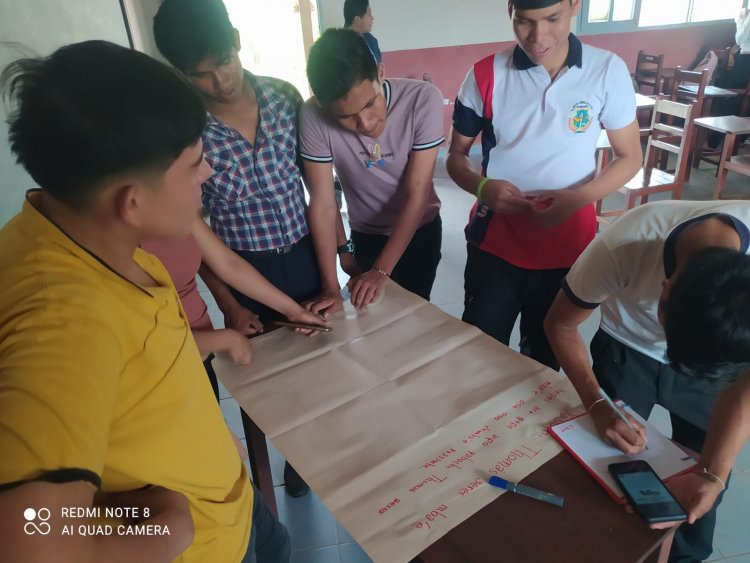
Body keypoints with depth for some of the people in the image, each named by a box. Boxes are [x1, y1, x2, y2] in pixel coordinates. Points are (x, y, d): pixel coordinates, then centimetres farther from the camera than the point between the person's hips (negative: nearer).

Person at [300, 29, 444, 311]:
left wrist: (382, 270, -27)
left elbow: (417, 195, -26)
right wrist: (331, 286, -24)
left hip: (421, 228, 0)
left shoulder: (423, 99, -29)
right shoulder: (314, 117, -28)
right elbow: (322, 203, -23)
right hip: (366, 235, 1)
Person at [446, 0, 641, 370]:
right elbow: (456, 156, 2)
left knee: (544, 361, 19)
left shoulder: (608, 71, -7)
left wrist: (578, 197, -19)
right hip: (495, 244, 0)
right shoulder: (485, 75, -6)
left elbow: (629, 157, 1)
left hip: (567, 248, 1)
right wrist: (483, 187, -20)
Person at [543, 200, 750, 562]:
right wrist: (596, 405, -31)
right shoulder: (621, 248, -38)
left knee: (704, 474, 8)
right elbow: (560, 325, -20)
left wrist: (717, 471, -25)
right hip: (628, 350, -1)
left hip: (717, 355, 2)